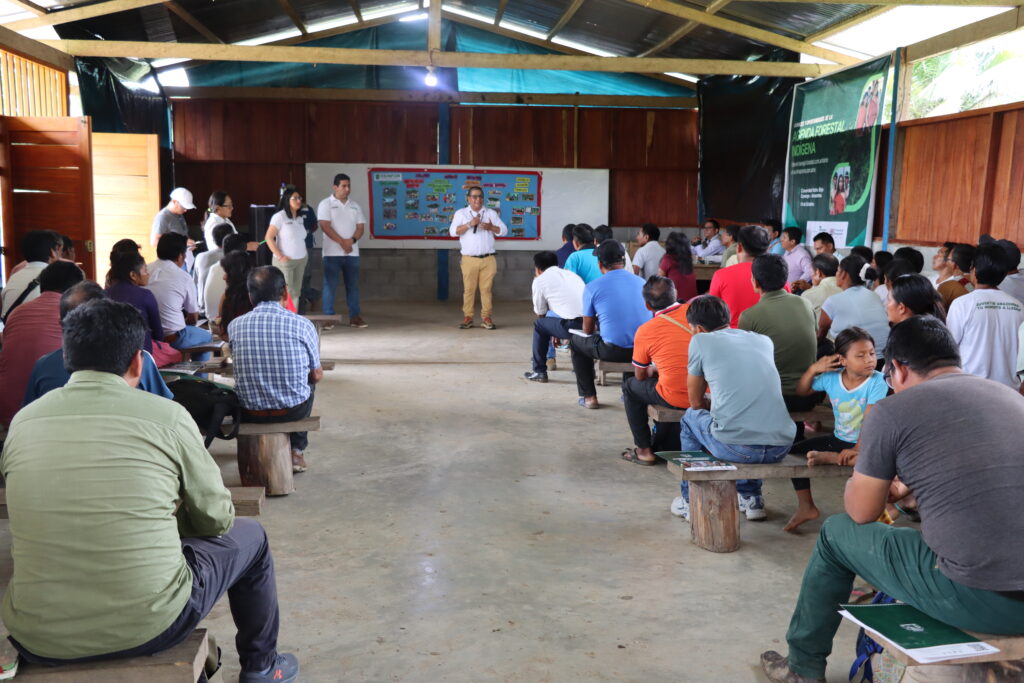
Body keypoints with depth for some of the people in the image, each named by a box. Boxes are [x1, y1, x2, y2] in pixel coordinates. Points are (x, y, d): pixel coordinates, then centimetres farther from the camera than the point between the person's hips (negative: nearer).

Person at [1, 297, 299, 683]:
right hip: (148, 627, -4)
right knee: (249, 536, 22)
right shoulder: (167, 416, -10)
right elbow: (216, 520, 1)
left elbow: (38, 520, 16)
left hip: (37, 639, 4)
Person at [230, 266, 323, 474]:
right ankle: (297, 450, 34)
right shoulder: (302, 325, -11)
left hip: (250, 413, 2)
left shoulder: (235, 326, -6)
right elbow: (316, 376, 1)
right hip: (294, 410, -1)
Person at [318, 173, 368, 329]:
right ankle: (328, 317, 1)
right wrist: (342, 242, -16)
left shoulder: (355, 206, 13)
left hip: (352, 252, 4)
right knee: (330, 285, -3)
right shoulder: (326, 204, -1)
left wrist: (352, 240, -12)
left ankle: (355, 317, 9)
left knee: (353, 285, 5)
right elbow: (325, 226, -10)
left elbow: (361, 227, 8)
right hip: (332, 252, -4)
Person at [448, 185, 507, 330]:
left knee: (486, 289, 0)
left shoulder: (491, 213, 13)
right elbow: (453, 231, -4)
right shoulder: (461, 213, 8)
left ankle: (487, 318, 5)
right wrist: (469, 224, -16)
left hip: (488, 259, 1)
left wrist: (491, 227, -10)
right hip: (469, 259, -1)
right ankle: (467, 318, 6)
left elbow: (504, 231, 9)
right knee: (469, 289, -1)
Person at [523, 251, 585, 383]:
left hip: (571, 325, -6)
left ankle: (539, 372, 21)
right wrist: (556, 333, 44)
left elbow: (540, 314, 13)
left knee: (539, 324, 21)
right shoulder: (572, 274, 27)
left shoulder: (539, 281, 9)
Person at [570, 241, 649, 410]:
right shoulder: (641, 282, 7)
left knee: (576, 341, 25)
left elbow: (588, 330, 4)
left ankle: (589, 396, 24)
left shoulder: (592, 287, -4)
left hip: (613, 350, -4)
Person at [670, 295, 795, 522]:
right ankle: (752, 499, 38)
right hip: (781, 447, 5)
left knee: (691, 417, 26)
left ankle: (691, 502, 33)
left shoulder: (700, 341, 6)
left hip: (736, 448, -5)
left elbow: (696, 402, 15)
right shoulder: (763, 340, 19)